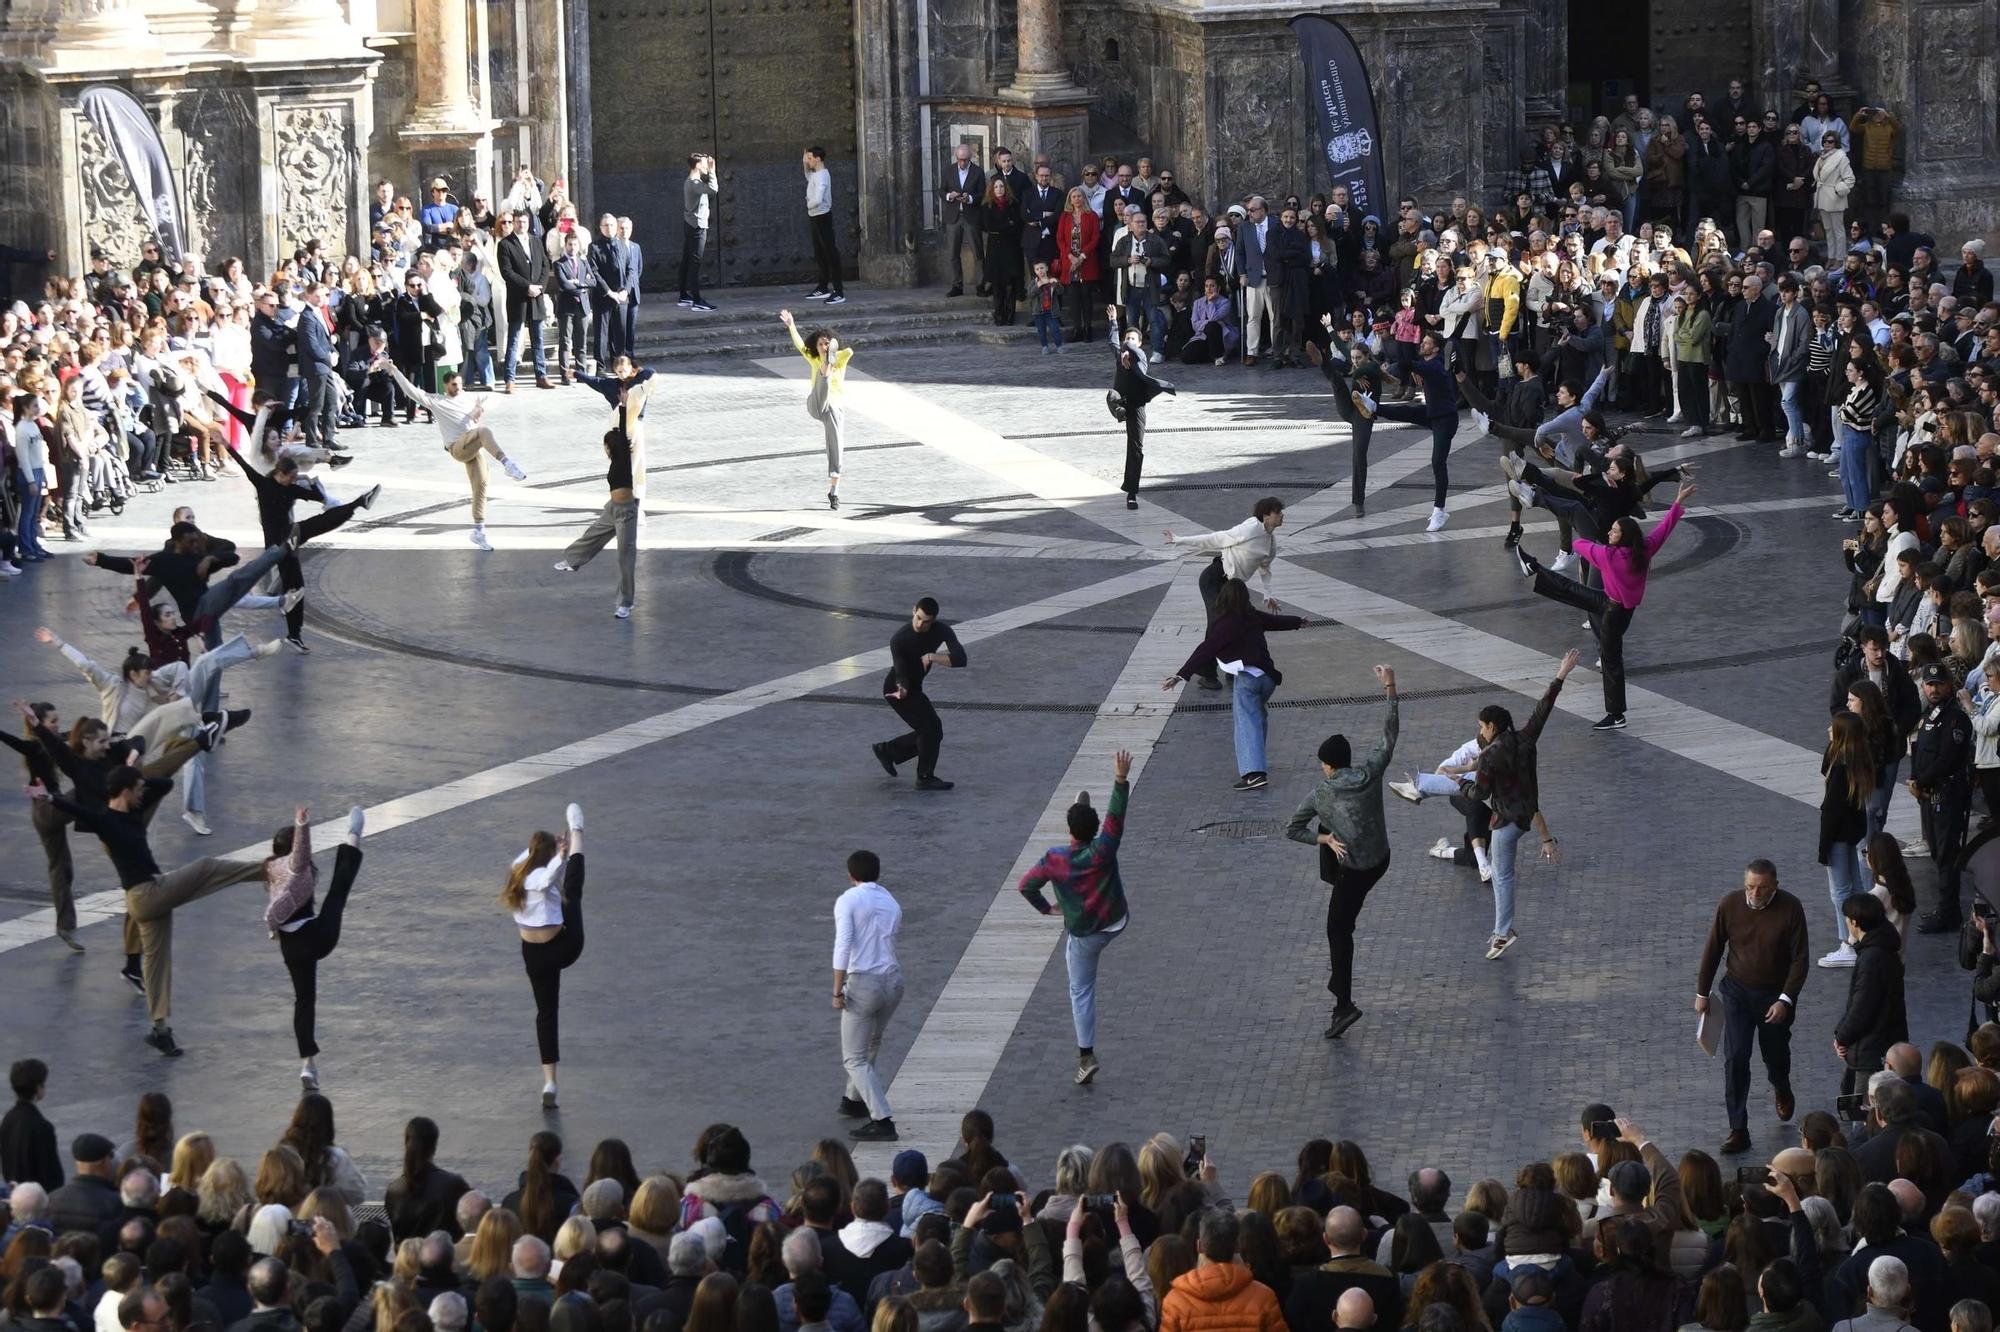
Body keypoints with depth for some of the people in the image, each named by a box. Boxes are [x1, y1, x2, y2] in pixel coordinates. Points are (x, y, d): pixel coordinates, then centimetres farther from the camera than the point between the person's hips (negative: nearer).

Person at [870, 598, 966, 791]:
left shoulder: (941, 630, -13)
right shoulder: (899, 639, -25)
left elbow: (960, 659, -24)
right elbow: (901, 673, -28)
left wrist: (932, 657, -34)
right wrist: (902, 689, -49)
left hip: (915, 688, 7)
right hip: (897, 688, -7)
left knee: (930, 732, 10)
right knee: (932, 727, -15)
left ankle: (886, 751, 26)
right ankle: (925, 778, -5)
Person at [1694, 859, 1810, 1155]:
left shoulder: (1790, 909, -17)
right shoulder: (1729, 905, -12)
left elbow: (1799, 959, -12)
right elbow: (1712, 950, 0)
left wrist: (1785, 1000, -19)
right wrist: (1702, 992, 4)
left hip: (1776, 994, -1)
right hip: (1737, 991, 1)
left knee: (1776, 1054, 16)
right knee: (1735, 1058, -9)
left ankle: (1782, 1090, 52)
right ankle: (1738, 1131, -4)